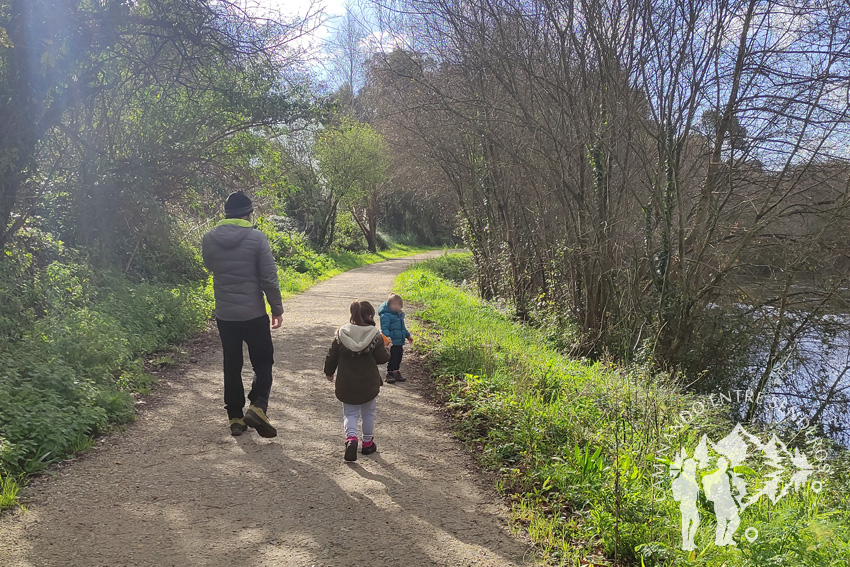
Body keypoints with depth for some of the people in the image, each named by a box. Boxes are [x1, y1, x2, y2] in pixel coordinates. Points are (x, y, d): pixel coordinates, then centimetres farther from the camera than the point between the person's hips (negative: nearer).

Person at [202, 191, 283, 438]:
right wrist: (277, 309, -2)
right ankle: (258, 407, -7)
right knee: (263, 363, 12)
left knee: (232, 366, 15)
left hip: (225, 315, 3)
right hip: (254, 315, -3)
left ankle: (235, 418, 21)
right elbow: (269, 278, -12)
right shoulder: (257, 238, -12)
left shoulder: (209, 239, -2)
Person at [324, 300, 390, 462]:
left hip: (346, 383, 1)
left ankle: (351, 437, -13)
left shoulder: (341, 333, -4)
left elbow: (331, 356, 1)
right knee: (368, 413, 18)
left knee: (350, 413, 12)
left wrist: (329, 372, 18)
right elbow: (382, 358, -9)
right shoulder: (375, 335, -11)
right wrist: (385, 349, 13)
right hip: (368, 383, -1)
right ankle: (368, 442, 27)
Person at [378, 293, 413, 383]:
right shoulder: (385, 316, -15)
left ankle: (396, 372, 27)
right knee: (392, 359, -4)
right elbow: (384, 328, -22)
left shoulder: (400, 315, 13)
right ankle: (389, 374, 7)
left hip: (399, 343, 8)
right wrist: (387, 337, -34)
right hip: (392, 343, -8)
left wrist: (407, 335, 33)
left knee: (398, 359, 15)